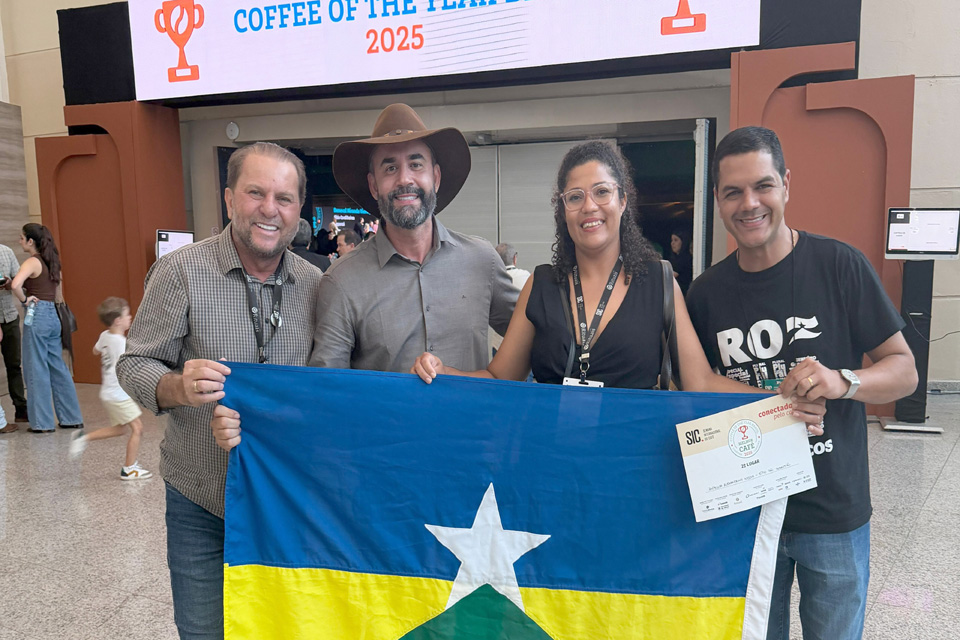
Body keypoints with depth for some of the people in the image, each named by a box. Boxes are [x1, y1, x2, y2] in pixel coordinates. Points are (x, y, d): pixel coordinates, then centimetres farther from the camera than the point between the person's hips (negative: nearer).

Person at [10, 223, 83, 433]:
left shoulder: (32, 262, -11)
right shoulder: (51, 262, 13)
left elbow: (15, 285, -29)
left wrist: (24, 300, -13)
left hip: (37, 316, -8)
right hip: (53, 316, 8)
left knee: (36, 370, 1)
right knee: (58, 368, 13)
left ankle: (42, 422, 7)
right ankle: (72, 418, 16)